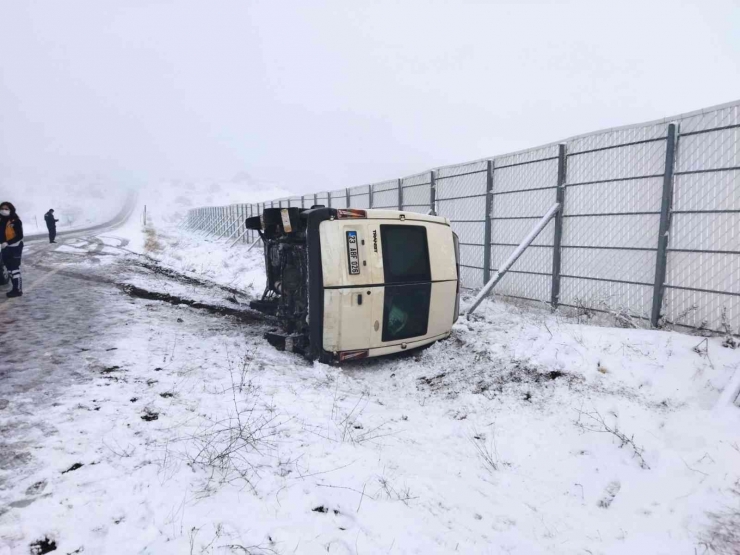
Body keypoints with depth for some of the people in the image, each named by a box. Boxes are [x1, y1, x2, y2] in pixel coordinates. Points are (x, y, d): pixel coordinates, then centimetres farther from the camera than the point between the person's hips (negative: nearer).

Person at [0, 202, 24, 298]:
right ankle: (15, 289, 21)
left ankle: (18, 290, 1)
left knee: (15, 269, -6)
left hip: (15, 248, -8)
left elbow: (20, 236, -17)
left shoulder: (15, 221, -14)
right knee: (10, 269, 12)